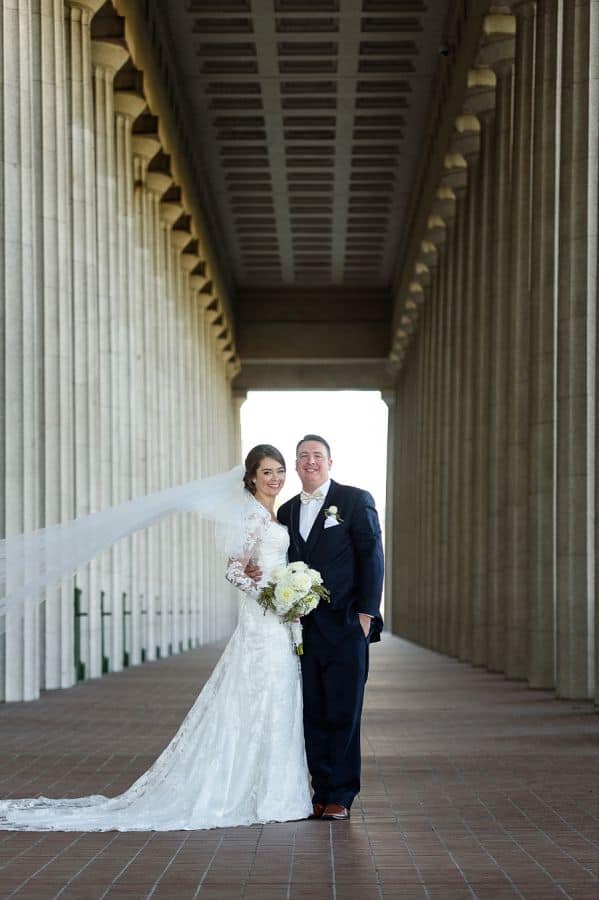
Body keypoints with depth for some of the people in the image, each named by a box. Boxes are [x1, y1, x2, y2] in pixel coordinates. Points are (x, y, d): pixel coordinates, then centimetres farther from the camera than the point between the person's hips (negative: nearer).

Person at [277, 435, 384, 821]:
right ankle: (322, 793, 12)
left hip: (345, 626, -5)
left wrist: (365, 612, -12)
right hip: (304, 628, 5)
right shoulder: (287, 511, 17)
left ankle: (342, 797, 3)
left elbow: (371, 557, -5)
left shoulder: (355, 500, 1)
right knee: (314, 714, 6)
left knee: (344, 714, -3)